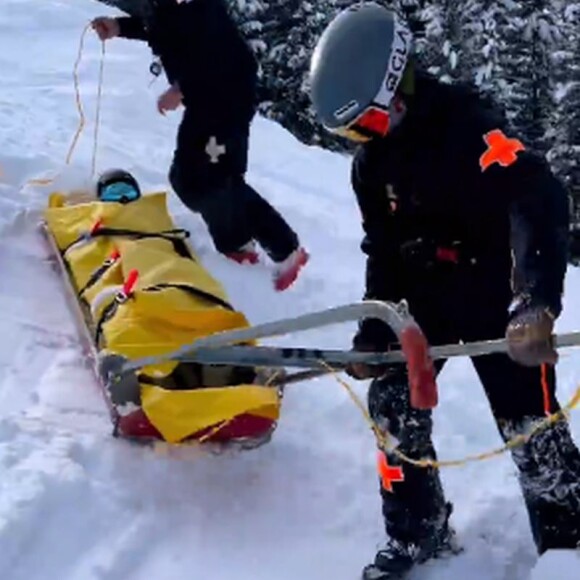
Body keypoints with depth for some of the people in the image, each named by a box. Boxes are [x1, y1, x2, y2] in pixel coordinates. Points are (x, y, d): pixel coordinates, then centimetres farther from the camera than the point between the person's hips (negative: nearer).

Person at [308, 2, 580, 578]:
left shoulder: (465, 122, -25)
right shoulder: (371, 160, 0)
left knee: (531, 426, -5)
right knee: (393, 400, 0)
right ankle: (417, 532, 16)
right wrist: (371, 335, 3)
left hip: (496, 294, -7)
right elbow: (384, 251, 9)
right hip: (426, 295, 7)